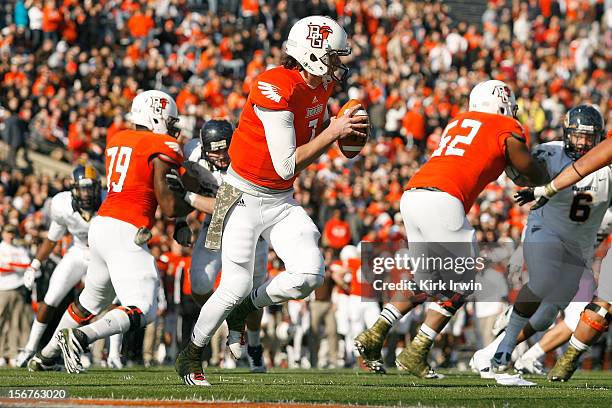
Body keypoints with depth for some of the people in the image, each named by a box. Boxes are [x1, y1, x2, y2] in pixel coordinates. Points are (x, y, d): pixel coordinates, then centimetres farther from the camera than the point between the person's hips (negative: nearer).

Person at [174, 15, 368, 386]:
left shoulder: (321, 86, -1)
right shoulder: (276, 89, -25)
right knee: (236, 286, -8)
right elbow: (286, 166, -25)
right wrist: (333, 133, -24)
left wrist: (346, 130, 0)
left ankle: (246, 307, 16)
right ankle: (190, 357, 16)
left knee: (310, 274, -12)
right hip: (245, 198, -7)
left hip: (282, 202, 7)